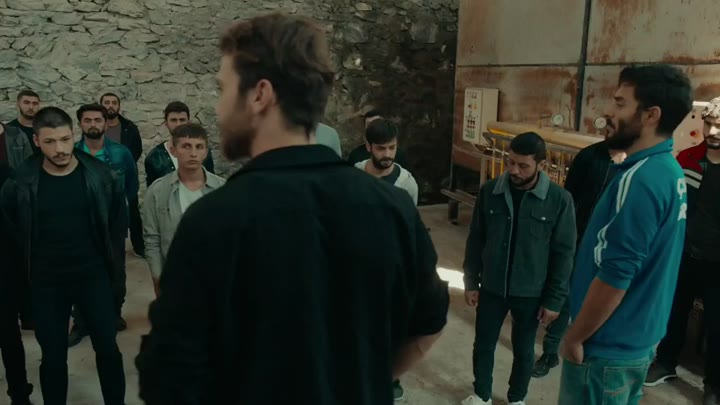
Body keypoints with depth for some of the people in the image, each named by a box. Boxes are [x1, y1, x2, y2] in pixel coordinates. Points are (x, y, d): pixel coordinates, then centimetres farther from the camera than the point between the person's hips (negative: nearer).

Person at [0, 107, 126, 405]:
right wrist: (31, 252, 5)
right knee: (53, 357, 11)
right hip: (46, 282, 0)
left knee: (108, 348, 10)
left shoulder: (97, 173, -9)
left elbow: (118, 209, 8)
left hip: (94, 276, 0)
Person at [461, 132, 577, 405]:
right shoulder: (489, 191, -8)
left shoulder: (559, 199, -14)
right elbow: (476, 240, 1)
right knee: (483, 345, 16)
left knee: (523, 350, 17)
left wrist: (555, 299, -7)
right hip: (491, 288, 2)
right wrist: (471, 281, 1)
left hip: (531, 293, -1)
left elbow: (564, 253, -8)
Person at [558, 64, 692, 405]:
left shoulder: (640, 179, -25)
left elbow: (613, 276, -26)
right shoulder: (671, 172, 5)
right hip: (639, 340, 9)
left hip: (607, 349, -9)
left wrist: (574, 338, -14)